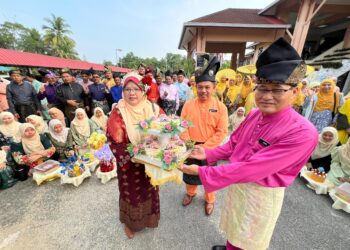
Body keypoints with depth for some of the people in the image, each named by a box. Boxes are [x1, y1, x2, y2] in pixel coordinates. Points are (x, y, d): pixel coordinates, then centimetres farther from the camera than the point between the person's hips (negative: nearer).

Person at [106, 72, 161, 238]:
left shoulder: (153, 109, -6)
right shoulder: (118, 113, -14)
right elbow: (114, 141, -15)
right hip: (129, 164, -2)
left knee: (150, 190, 23)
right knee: (131, 193, 19)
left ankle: (149, 217, 54)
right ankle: (131, 222, 50)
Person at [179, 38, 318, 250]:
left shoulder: (302, 133, -28)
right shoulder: (254, 115, -7)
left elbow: (252, 168, -32)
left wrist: (202, 172, -29)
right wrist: (208, 154, -8)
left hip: (262, 194, -6)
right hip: (237, 184, 6)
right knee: (234, 227, 32)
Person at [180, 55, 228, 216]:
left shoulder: (220, 107, -11)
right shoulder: (188, 105, -5)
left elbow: (222, 132, -13)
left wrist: (205, 147, -18)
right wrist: (188, 143, -14)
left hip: (210, 149, -1)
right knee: (190, 172, 21)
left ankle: (209, 200, 46)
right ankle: (190, 193, 51)